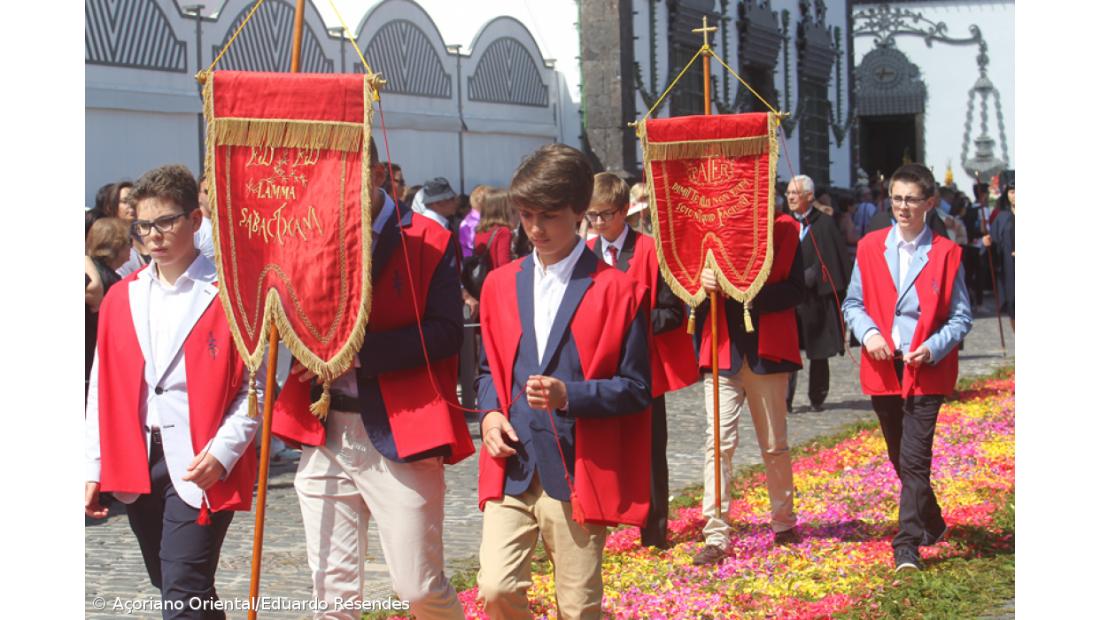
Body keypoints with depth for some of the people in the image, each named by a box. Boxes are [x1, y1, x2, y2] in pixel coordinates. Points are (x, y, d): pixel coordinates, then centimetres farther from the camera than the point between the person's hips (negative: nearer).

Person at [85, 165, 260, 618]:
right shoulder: (121, 299, 11)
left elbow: (255, 387, -5)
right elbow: (103, 391, 12)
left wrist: (222, 452, -16)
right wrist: (93, 470, 7)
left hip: (201, 466, -6)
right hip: (138, 462, 6)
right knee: (168, 583, 17)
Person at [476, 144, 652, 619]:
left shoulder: (616, 290, -3)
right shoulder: (501, 284, 11)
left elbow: (635, 388, -3)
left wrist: (568, 396, -19)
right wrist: (490, 413, 0)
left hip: (578, 475, -3)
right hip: (512, 469, 3)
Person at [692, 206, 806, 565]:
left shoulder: (783, 229, 0)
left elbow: (796, 290, -5)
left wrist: (755, 295, -21)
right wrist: (702, 284, -17)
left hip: (767, 350, -1)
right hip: (722, 350, 1)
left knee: (774, 443, 10)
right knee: (719, 441, -6)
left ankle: (784, 522, 28)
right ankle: (716, 536, -4)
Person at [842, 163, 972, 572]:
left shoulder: (946, 253, -2)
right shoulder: (870, 247, 6)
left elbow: (961, 317, 0)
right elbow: (854, 304, 10)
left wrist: (933, 348, -16)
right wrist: (868, 333, -10)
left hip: (927, 370, -4)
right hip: (883, 368, 4)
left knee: (914, 460, -10)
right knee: (901, 460, 15)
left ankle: (907, 546, -8)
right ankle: (932, 524, 35)